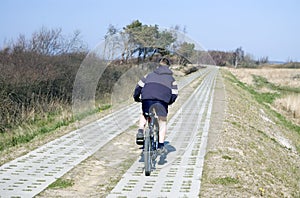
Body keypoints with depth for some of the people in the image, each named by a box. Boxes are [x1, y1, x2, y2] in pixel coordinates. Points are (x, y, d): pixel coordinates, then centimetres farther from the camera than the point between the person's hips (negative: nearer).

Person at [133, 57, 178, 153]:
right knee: (162, 121, 12)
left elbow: (139, 87, 23)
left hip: (147, 97, 2)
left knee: (144, 115, 27)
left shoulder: (150, 75, 32)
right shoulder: (171, 78, 28)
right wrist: (169, 102, 32)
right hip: (162, 98, -1)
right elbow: (174, 94, 15)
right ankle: (161, 146, 5)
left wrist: (136, 97, 37)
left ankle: (140, 131, 2)